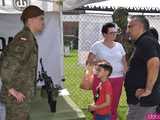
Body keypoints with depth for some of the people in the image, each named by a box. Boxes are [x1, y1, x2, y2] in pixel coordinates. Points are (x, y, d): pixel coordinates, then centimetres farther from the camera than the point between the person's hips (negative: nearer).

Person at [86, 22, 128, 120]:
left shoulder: (119, 46, 10)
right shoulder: (97, 45, -1)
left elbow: (124, 63, 14)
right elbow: (88, 62, -1)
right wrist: (98, 61, -19)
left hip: (117, 80, 3)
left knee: (114, 106, 7)